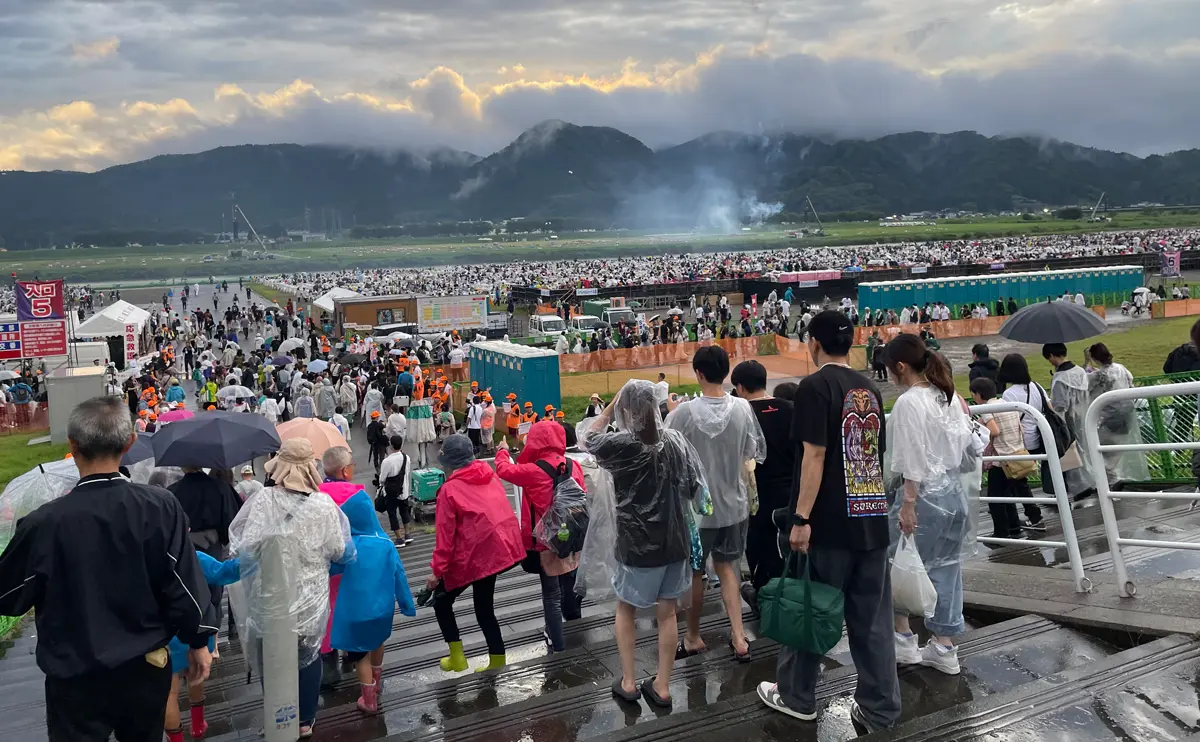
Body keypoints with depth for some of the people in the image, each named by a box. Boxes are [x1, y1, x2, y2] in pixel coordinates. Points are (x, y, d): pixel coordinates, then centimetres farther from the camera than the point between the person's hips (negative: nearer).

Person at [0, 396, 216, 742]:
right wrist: (198, 642, 5)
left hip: (76, 677, -2)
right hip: (147, 668, 2)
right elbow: (185, 582, -10)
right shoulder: (160, 506, -16)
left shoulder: (42, 523, -19)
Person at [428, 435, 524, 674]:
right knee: (484, 606, 20)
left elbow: (445, 534, -12)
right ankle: (497, 657, 22)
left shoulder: (450, 489, -11)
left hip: (473, 555, -6)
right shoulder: (489, 476, 5)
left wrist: (437, 570, -7)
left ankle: (457, 657, 14)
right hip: (499, 548, 6)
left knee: (442, 600, 15)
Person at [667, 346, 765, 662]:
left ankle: (693, 637, 28)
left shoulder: (684, 412, -18)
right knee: (726, 566, 19)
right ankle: (739, 637, 13)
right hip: (733, 503, 3)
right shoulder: (742, 409, -9)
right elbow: (752, 453, 0)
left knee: (694, 572, 14)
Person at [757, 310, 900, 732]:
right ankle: (879, 710, 18)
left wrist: (801, 518, -18)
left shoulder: (815, 386, -10)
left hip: (829, 523, -6)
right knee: (873, 621, 11)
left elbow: (814, 455, -18)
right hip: (872, 520, 6)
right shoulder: (870, 390, 11)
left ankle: (796, 697, 23)